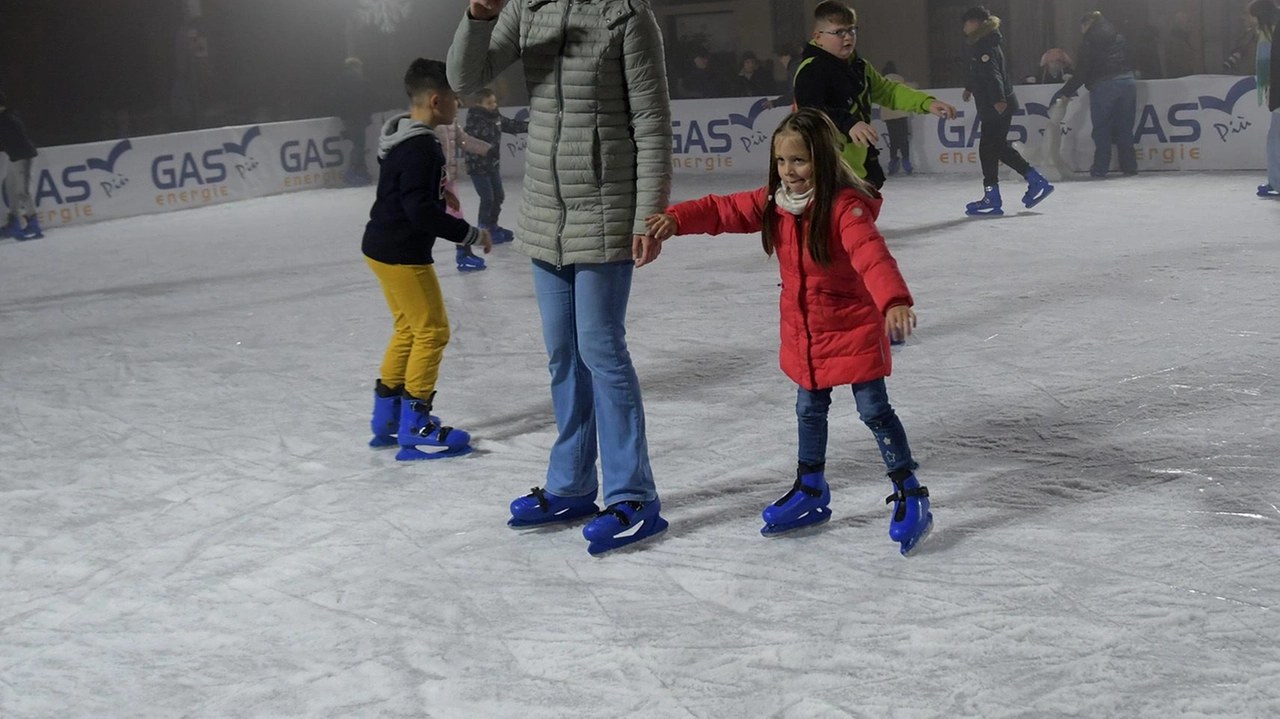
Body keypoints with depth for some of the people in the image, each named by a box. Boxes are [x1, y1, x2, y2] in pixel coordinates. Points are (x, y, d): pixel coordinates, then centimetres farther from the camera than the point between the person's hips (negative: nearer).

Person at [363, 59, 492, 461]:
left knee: (409, 329, 19)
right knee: (432, 331, -2)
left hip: (383, 247, 11)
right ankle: (415, 430, 2)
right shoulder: (420, 147, -21)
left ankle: (387, 419, 27)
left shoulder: (403, 139, 10)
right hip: (401, 254, -10)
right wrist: (470, 235, -19)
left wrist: (440, 193, 15)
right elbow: (421, 210, -25)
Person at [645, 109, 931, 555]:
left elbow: (871, 254, -40)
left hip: (854, 330, -7)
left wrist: (894, 300, -56)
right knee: (809, 411, 18)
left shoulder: (846, 207, -26)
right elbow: (724, 211, -4)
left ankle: (910, 497, 10)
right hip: (803, 335, 7)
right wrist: (676, 220, -22)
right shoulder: (774, 204, -4)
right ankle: (811, 494, 35)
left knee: (874, 410, -2)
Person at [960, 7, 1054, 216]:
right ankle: (1036, 181, 17)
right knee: (1000, 147, 15)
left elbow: (992, 75, -28)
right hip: (992, 107, 10)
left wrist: (998, 99, -39)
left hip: (996, 107, -10)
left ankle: (992, 198, -3)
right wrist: (970, 88, 52)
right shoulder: (982, 44, 18)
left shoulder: (985, 46, -14)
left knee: (988, 149, -6)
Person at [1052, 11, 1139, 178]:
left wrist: (1065, 92, 2)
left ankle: (1100, 168, 0)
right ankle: (1129, 166, 11)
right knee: (1125, 127, 12)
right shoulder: (1119, 37, 19)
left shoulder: (1089, 40, 1)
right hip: (1127, 81, 5)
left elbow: (1082, 71, -3)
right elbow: (1130, 62, 17)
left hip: (1104, 85, -5)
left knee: (1101, 128, 2)